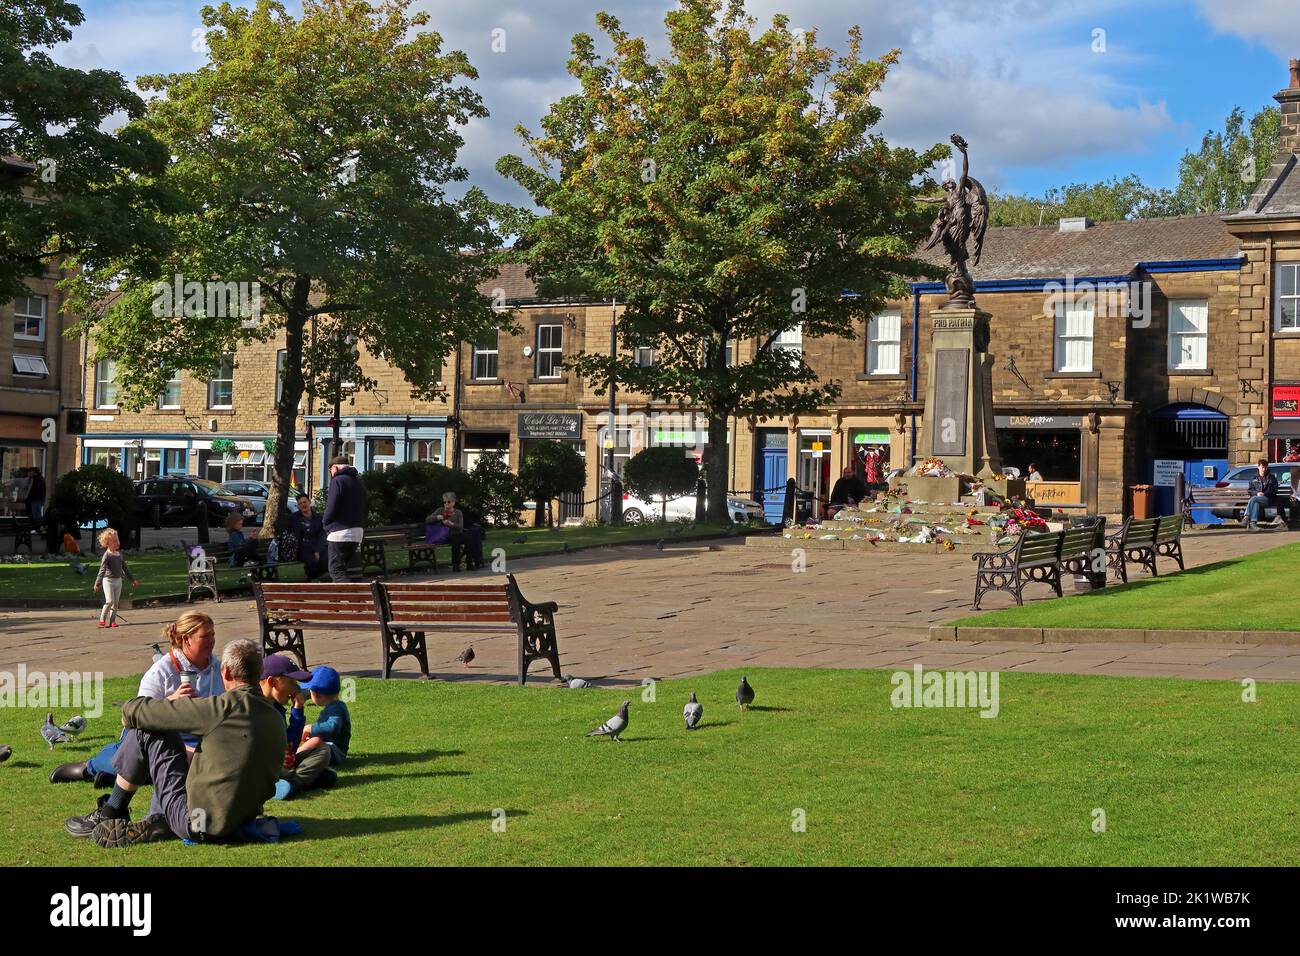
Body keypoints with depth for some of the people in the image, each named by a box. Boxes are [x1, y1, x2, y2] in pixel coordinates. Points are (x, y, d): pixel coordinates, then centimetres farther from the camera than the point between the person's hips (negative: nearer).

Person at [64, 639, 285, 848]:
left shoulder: (225, 707, -15)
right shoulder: (277, 720, 4)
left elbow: (133, 713, -10)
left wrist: (130, 712, 14)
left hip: (198, 824, -7)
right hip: (242, 822, 7)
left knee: (146, 732, 2)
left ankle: (108, 815, 17)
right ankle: (159, 824, 12)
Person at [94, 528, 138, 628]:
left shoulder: (120, 554, 8)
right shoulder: (107, 555, -12)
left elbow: (125, 568, 18)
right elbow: (102, 570, -19)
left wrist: (133, 580, 22)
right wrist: (98, 583, -29)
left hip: (118, 580, 6)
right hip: (108, 580, -6)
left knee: (116, 603, 7)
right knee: (109, 601, -15)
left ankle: (112, 621, 13)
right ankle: (102, 620, -3)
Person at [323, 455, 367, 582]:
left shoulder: (337, 480, -9)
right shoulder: (359, 482, 15)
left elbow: (331, 508, -15)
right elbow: (366, 507, 15)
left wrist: (326, 525, 1)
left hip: (339, 532, -8)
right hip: (357, 533, 8)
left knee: (336, 571, -7)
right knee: (342, 567, 18)